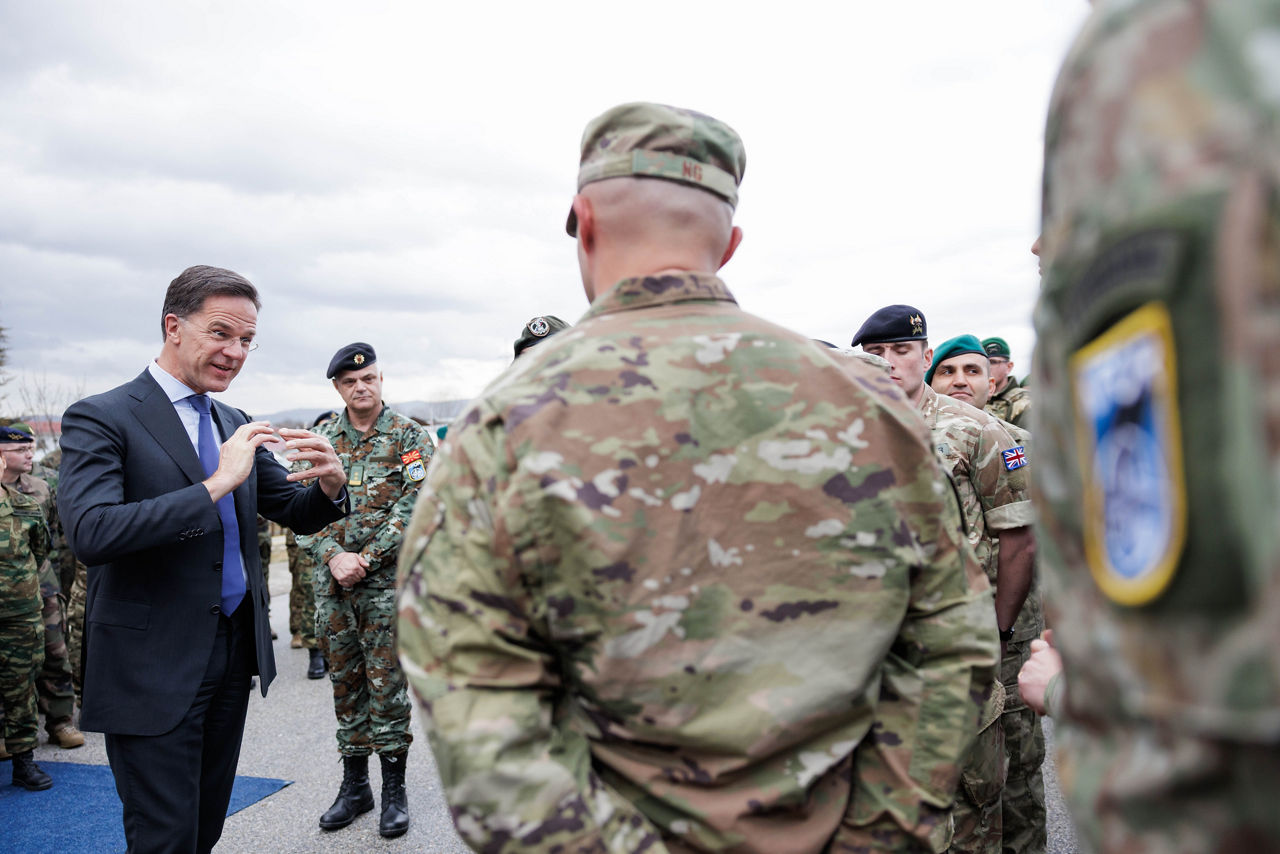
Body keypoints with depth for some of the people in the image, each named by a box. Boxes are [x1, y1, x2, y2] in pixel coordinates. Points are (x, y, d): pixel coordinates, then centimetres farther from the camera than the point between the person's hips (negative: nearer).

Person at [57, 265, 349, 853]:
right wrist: (215, 485, -28)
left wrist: (330, 483, -11)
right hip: (153, 667, -6)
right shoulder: (100, 419, -10)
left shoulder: (235, 426, 11)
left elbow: (298, 515, 12)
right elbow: (90, 533, -25)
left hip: (234, 655, 7)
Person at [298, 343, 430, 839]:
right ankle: (354, 785, 26)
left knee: (387, 683, 0)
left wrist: (365, 558, -15)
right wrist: (334, 556, -13)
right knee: (345, 682, 12)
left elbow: (414, 509, -10)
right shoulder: (320, 439, 8)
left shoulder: (409, 436, -2)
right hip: (332, 581, 4)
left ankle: (394, 788, 15)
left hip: (388, 580, -4)